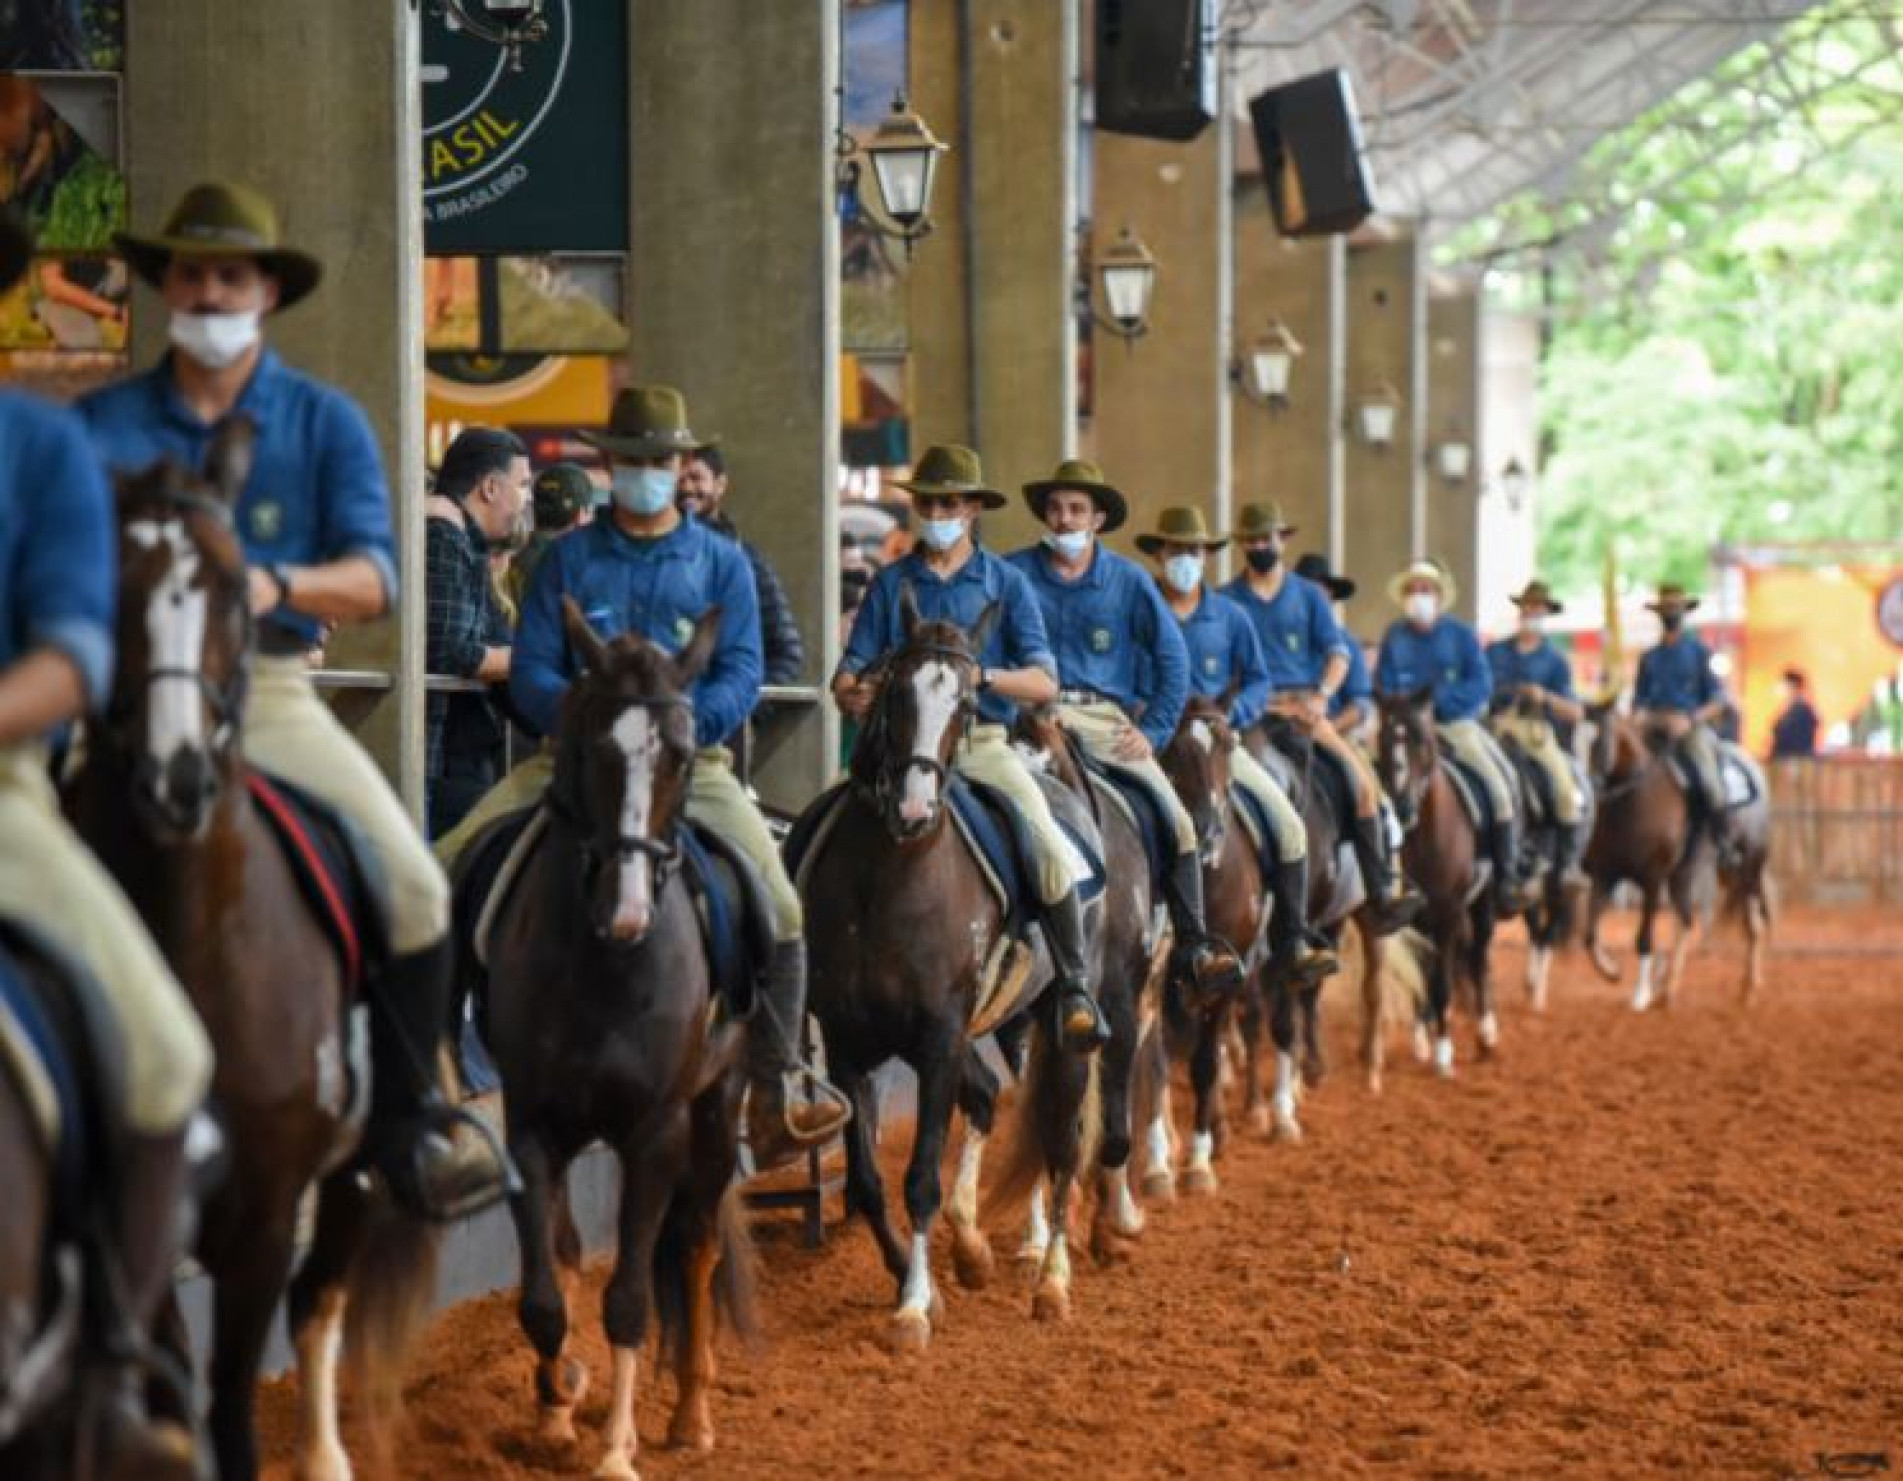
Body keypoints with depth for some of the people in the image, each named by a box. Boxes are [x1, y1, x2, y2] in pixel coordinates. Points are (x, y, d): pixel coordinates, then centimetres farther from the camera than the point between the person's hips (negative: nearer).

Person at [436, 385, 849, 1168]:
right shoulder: (570, 558, 12)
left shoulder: (721, 561, 11)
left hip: (690, 759, -1)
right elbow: (531, 670, 4)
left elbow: (742, 673, 1)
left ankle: (777, 1092, -11)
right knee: (444, 872, -16)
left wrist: (684, 726, -19)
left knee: (778, 908, -21)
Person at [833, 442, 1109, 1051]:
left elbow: (1044, 683, -1)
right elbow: (848, 674, 7)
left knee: (1051, 847, -23)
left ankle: (1075, 989, -10)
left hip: (982, 743, -1)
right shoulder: (890, 584, 11)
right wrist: (854, 695, -18)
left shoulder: (1005, 583, 7)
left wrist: (981, 674, -20)